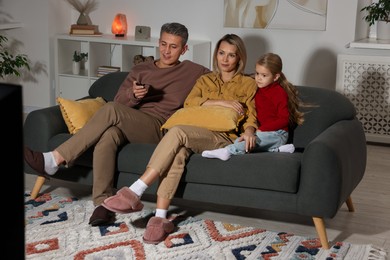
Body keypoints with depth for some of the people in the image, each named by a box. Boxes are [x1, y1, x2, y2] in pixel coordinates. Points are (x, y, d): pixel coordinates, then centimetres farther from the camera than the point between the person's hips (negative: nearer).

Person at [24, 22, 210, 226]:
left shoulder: (192, 71, 16)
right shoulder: (140, 70, 23)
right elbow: (119, 101, 14)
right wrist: (133, 95, -8)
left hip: (159, 128, -3)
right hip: (128, 126, 3)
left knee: (111, 110, -31)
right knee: (108, 135, -36)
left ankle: (55, 160, -32)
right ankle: (102, 203, -38)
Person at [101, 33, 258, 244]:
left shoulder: (248, 84, 18)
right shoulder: (205, 80, 26)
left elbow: (251, 115, 8)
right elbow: (188, 103, 8)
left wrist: (249, 130, -15)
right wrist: (219, 102, -5)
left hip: (224, 138, -3)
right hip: (195, 135, 3)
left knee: (177, 131, -33)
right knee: (178, 151, -36)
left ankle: (135, 192, -38)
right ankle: (160, 217, -40)